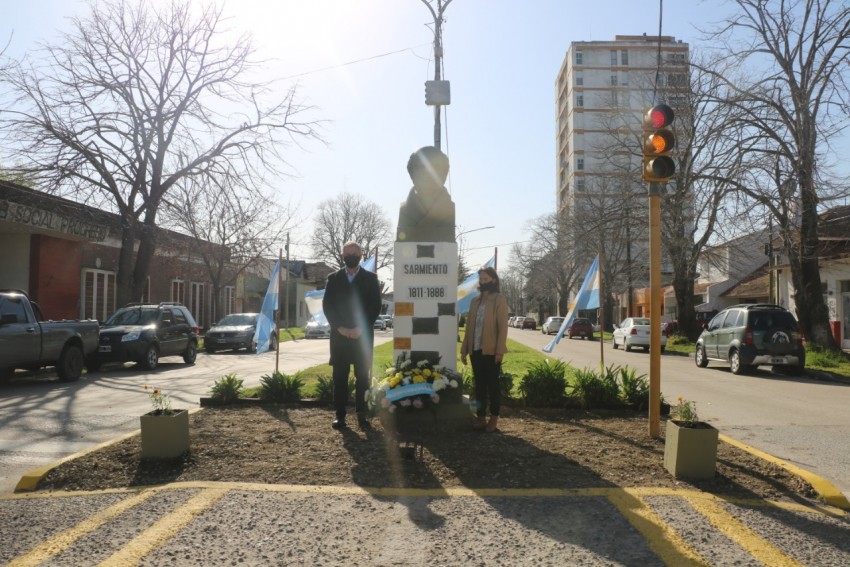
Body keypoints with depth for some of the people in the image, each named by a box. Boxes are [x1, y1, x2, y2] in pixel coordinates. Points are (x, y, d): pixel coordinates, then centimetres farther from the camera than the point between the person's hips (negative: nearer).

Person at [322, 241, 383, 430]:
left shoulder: (370, 278, 5)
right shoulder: (333, 278, 9)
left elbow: (376, 306, 0)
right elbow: (327, 305, 5)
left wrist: (360, 328, -10)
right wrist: (340, 327, -7)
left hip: (363, 335, -1)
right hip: (339, 334, 1)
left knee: (362, 376, 2)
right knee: (339, 377, 1)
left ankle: (361, 413, 8)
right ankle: (340, 414, 7)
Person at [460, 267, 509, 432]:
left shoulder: (499, 300, -3)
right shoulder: (475, 301, 13)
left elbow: (503, 326, -9)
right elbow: (469, 326, 13)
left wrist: (499, 351, -15)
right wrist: (464, 349, 8)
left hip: (491, 351, -5)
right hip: (476, 350, 5)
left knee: (492, 384, 3)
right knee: (479, 385, 9)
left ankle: (494, 419, 11)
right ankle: (481, 418, 16)